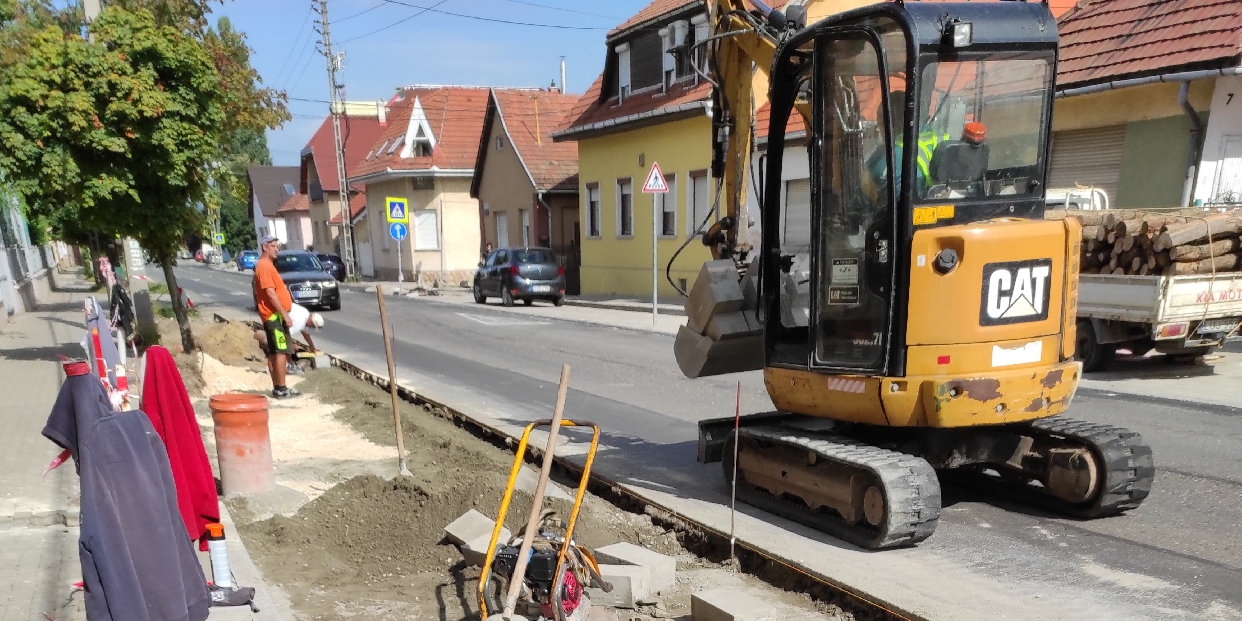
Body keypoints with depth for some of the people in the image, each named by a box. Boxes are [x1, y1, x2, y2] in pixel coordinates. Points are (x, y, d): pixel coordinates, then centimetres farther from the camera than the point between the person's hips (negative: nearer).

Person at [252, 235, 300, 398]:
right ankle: (281, 389, -10)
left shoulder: (266, 265, 18)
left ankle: (277, 388, 16)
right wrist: (285, 314, -22)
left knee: (273, 352, 11)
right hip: (275, 315, -11)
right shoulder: (264, 266, -15)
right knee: (281, 351, -10)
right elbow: (270, 293, -22)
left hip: (273, 315, 11)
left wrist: (283, 313, 21)